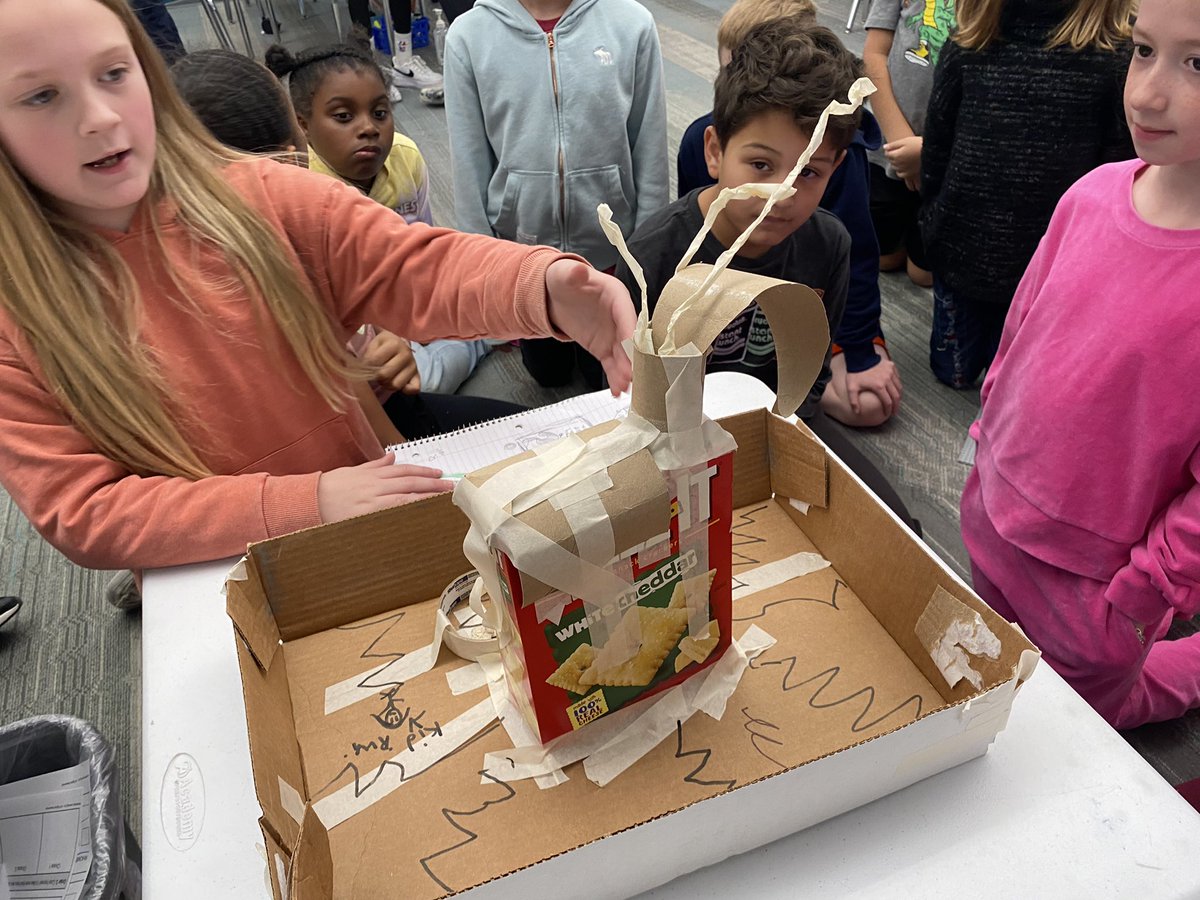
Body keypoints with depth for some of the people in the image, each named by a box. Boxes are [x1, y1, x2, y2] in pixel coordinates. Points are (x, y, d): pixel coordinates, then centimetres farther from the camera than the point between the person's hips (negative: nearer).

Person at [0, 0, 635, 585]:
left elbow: (418, 268, -15)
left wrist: (546, 287, -37)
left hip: (376, 515, 3)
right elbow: (78, 514, -12)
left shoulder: (259, 198, -5)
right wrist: (305, 502, -25)